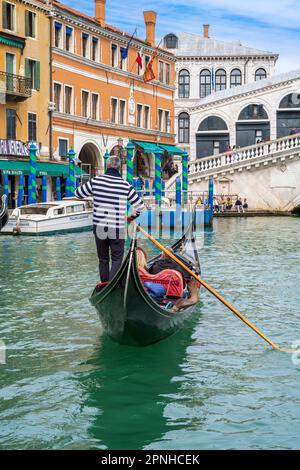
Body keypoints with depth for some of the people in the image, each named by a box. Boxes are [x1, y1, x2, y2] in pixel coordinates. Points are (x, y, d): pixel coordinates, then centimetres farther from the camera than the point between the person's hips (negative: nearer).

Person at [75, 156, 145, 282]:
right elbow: (140, 205, -1)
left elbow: (78, 193, 9)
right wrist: (132, 217, 17)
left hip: (99, 228, 2)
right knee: (117, 260, 5)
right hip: (117, 229, -2)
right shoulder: (125, 185, -7)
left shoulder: (95, 181, -5)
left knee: (103, 260, 15)